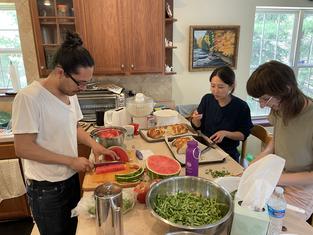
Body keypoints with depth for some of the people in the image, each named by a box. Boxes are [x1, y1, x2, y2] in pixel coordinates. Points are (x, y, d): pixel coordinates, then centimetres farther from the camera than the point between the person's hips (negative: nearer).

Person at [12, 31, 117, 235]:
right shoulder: (29, 98, -24)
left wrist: (93, 144, -4)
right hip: (45, 188, -6)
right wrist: (71, 160, -21)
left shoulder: (70, 93, -1)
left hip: (71, 178, 7)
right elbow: (23, 148, -23)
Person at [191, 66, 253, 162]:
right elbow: (197, 126, 6)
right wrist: (196, 119, -16)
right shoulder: (207, 99, -2)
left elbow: (243, 134, -3)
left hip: (228, 152, -2)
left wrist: (225, 133, -19)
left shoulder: (241, 107, -12)